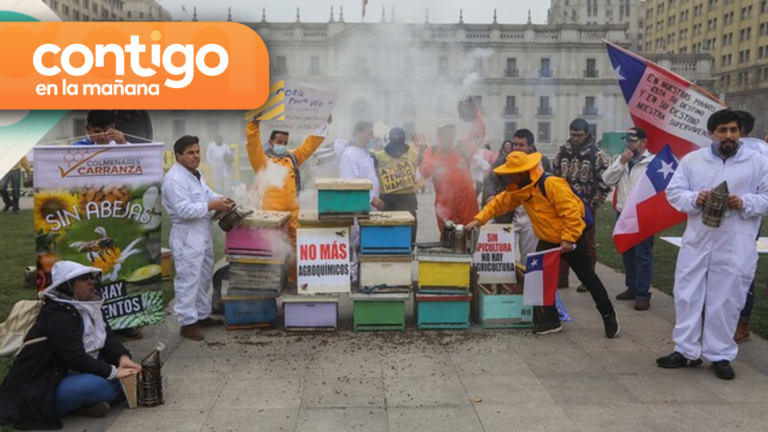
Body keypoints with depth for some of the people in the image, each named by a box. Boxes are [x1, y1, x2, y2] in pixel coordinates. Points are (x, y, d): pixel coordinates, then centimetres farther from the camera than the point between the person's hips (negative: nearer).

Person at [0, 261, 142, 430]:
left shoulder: (89, 305, 5)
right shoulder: (57, 315, -23)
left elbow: (107, 336, 1)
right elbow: (74, 358, -29)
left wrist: (123, 357, -18)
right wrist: (113, 373, -27)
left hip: (74, 373, 10)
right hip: (42, 390, -9)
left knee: (126, 372, -3)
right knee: (96, 384, -36)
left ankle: (87, 401, -9)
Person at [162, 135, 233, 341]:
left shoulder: (196, 174, 13)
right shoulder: (174, 179, -20)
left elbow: (206, 194, 19)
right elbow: (184, 210, -27)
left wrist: (221, 200, -2)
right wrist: (213, 206, -24)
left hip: (203, 234, 10)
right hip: (186, 237, -10)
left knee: (204, 278, 18)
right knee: (188, 280, -3)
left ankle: (203, 315, 30)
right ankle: (188, 323, 5)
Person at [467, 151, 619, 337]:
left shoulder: (551, 184, -28)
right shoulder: (518, 189, -2)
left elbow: (571, 211, -29)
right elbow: (500, 202, 3)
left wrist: (568, 239, -27)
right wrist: (480, 219, -6)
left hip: (571, 238, -7)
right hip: (547, 240, 7)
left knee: (588, 278, 4)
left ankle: (608, 315, 21)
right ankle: (550, 320, 10)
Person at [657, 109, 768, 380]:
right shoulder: (692, 160, 5)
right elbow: (673, 191, 3)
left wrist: (745, 203, -16)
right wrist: (694, 199, -16)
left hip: (735, 247, -2)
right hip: (696, 242, 2)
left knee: (726, 301, 5)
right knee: (687, 296, 6)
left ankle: (720, 355, 19)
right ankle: (686, 350, 19)